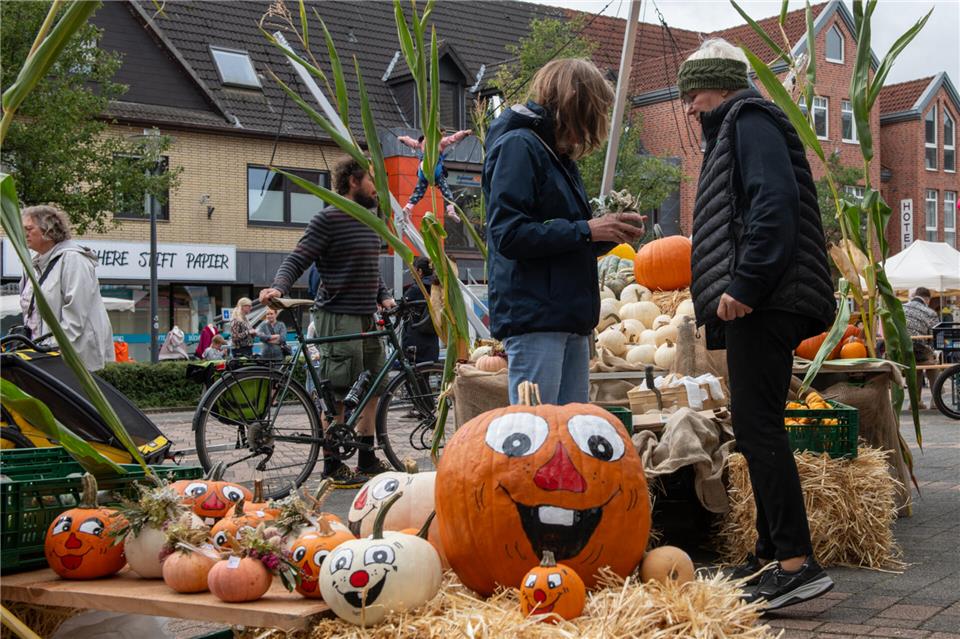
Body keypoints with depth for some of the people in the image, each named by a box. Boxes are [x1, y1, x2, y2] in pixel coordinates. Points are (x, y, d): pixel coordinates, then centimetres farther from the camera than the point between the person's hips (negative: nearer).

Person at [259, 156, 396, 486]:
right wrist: (278, 287, -31)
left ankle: (367, 457, 22)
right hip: (338, 316, -9)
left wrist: (384, 296, 10)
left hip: (366, 317, 9)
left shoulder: (369, 222, 17)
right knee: (338, 392, -6)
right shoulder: (328, 219, -9)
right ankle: (332, 465, 2)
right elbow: (296, 260, -13)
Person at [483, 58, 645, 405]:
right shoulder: (517, 145, -7)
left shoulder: (559, 155, 22)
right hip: (533, 318, -10)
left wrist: (612, 231, 7)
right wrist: (585, 231, -14)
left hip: (570, 318, 10)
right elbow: (508, 234, -18)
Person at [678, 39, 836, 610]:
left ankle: (798, 563, -17)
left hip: (762, 305, -11)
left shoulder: (750, 120, -3)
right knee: (758, 428, 12)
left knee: (757, 426, -15)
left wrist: (744, 285, -25)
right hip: (757, 305, 11)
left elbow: (774, 204, -19)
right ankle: (771, 554, 17)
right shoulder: (736, 129, 27)